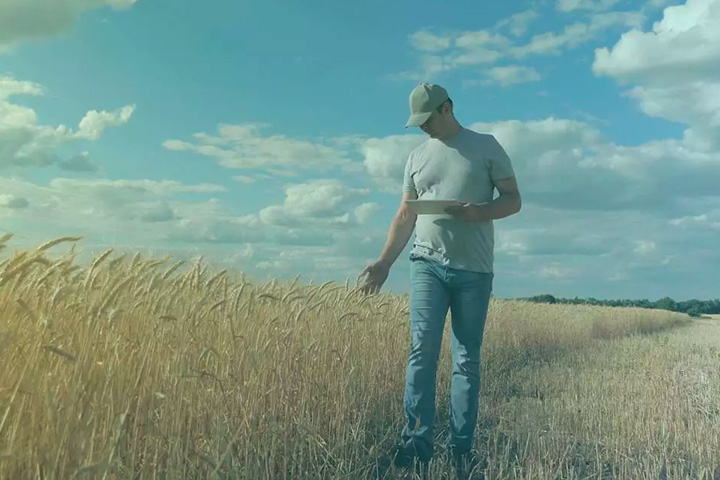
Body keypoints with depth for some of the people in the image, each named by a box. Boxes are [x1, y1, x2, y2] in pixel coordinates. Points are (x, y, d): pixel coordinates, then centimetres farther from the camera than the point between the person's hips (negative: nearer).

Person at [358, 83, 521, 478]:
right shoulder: (418, 157, 15)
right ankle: (417, 439, -5)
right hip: (427, 263, 2)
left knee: (467, 360, 1)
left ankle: (461, 448, 8)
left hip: (474, 269, -2)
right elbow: (405, 216, 15)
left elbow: (513, 200, 5)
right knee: (423, 349, -9)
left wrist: (479, 213, -15)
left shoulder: (487, 147, 7)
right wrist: (384, 262, 7)